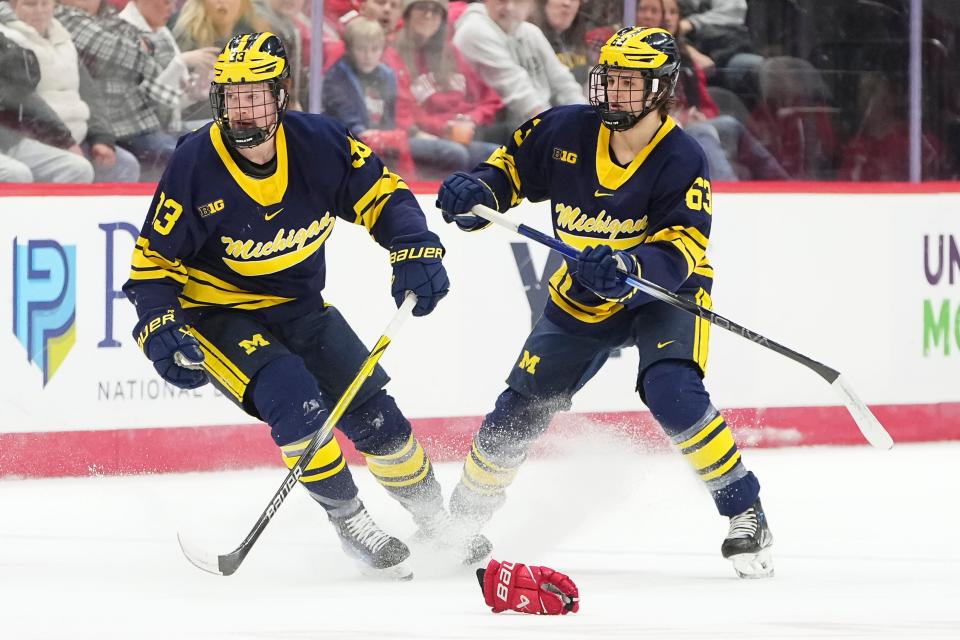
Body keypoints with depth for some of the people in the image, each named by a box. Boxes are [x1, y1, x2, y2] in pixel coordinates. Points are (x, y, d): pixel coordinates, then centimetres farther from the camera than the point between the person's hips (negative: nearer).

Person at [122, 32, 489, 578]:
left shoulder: (318, 144, -16)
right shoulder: (196, 164, -21)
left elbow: (383, 195, -3)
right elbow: (154, 260, -13)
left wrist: (416, 252, -19)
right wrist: (161, 332, -26)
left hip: (298, 307, 4)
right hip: (219, 314, -3)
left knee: (374, 415, 1)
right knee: (294, 401, -26)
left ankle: (435, 519, 24)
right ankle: (351, 523, -9)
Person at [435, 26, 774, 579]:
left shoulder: (682, 160, -23)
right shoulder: (566, 131, -13)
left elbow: (680, 250, -28)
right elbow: (511, 166, 3)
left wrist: (627, 270, -46)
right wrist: (477, 192, -18)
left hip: (664, 292, -4)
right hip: (582, 298, 4)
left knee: (673, 396, -29)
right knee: (522, 408, 3)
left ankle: (745, 514, -17)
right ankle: (466, 516, 24)